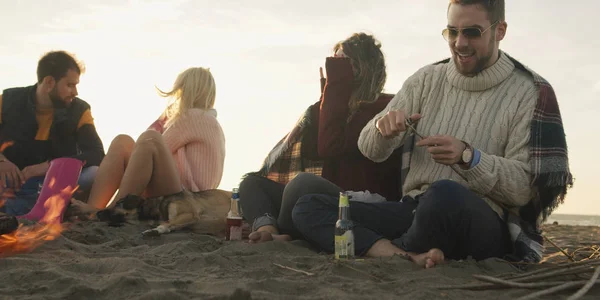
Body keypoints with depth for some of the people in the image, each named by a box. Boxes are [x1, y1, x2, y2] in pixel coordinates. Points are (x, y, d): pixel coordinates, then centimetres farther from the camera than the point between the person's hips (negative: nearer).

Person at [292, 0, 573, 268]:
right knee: (307, 208, -11)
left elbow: (527, 189, -9)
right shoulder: (426, 80, 11)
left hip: (485, 225, -5)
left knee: (444, 194, -41)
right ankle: (410, 258, -30)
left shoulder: (531, 93, -3)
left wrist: (468, 156, -25)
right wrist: (383, 128, -15)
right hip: (413, 210, 6)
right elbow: (370, 150, 9)